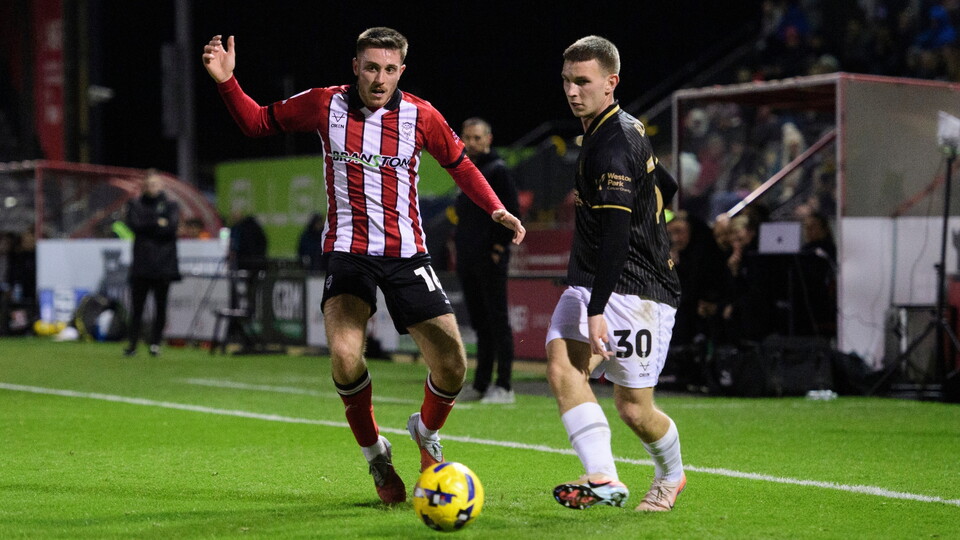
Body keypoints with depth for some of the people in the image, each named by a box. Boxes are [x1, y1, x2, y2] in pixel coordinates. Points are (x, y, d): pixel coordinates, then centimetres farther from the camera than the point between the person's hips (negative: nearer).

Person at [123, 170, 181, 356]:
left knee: (161, 306, 0)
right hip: (141, 264, 0)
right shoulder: (135, 204, 12)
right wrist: (157, 224, -7)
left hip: (163, 264, 0)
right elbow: (133, 224, -4)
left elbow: (171, 227, -7)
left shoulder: (171, 206, 9)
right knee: (137, 306, -4)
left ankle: (155, 342, 8)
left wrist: (147, 226, -5)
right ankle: (133, 343, -2)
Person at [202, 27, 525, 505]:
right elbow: (257, 122, 9)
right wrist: (227, 82, -7)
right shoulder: (325, 105, -3)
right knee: (344, 355, -25)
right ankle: (374, 452, 2)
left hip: (406, 255, 1)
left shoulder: (420, 116, -2)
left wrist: (496, 209, 2)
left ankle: (426, 431, 29)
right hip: (347, 253, -1)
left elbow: (460, 164, 14)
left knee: (452, 366, -7)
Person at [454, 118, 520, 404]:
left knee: (497, 321, -7)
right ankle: (480, 386, 15)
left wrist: (499, 246, -16)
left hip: (490, 260, -9)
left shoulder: (497, 170, -8)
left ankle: (504, 388, -6)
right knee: (480, 323, 11)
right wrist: (460, 242, 16)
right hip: (468, 262, 9)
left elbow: (512, 211, -14)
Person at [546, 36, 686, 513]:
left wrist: (597, 311, -30)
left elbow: (615, 235, -25)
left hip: (634, 290, -9)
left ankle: (671, 476, 27)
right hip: (589, 283, 9)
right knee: (562, 366, -14)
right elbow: (665, 188, 25)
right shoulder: (626, 129, 13)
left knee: (633, 408, -2)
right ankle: (603, 479, -22)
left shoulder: (613, 146, -18)